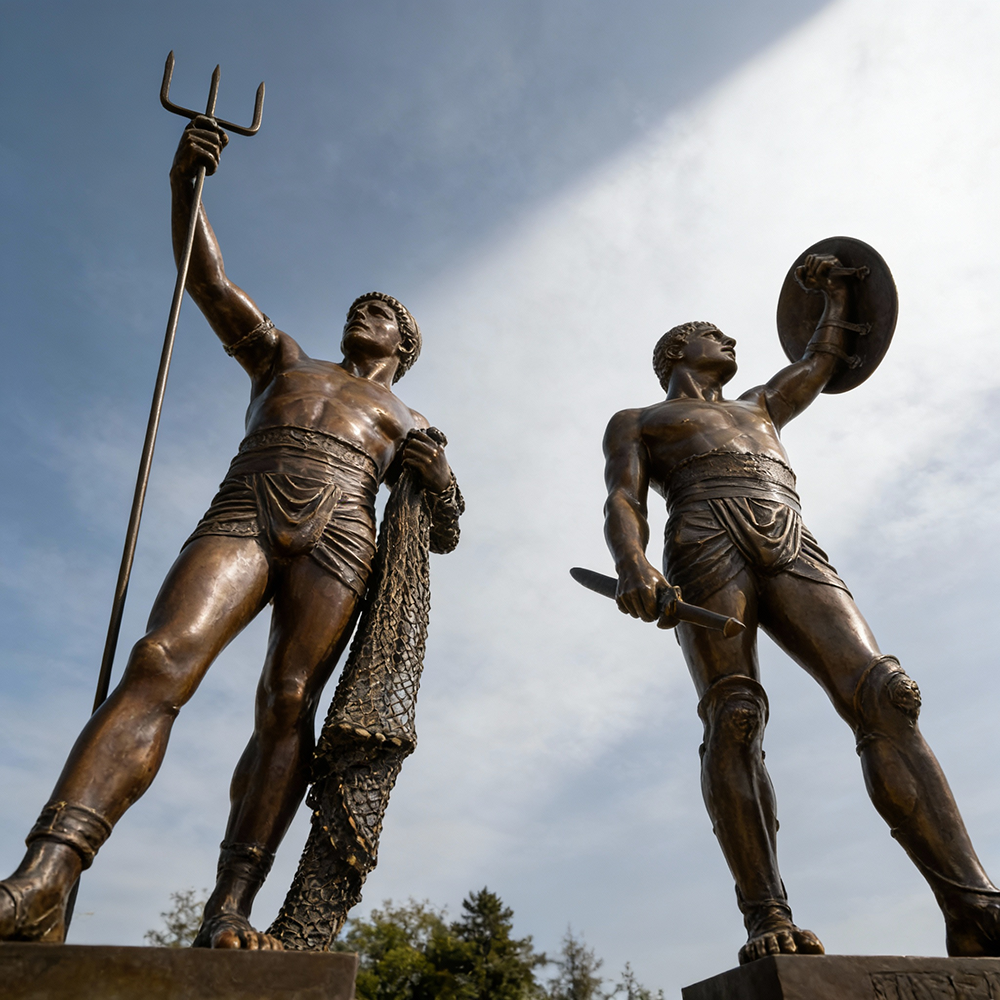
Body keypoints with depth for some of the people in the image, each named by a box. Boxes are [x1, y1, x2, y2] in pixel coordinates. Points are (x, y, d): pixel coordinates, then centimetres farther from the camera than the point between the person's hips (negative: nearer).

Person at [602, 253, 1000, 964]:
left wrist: (837, 293, 68)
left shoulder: (758, 408, 43)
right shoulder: (635, 421, 26)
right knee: (735, 717, -20)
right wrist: (633, 564, -13)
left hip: (793, 550, 4)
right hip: (707, 544, -3)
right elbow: (623, 504, 7)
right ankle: (767, 918, -19)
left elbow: (823, 362, 58)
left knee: (884, 696, -17)